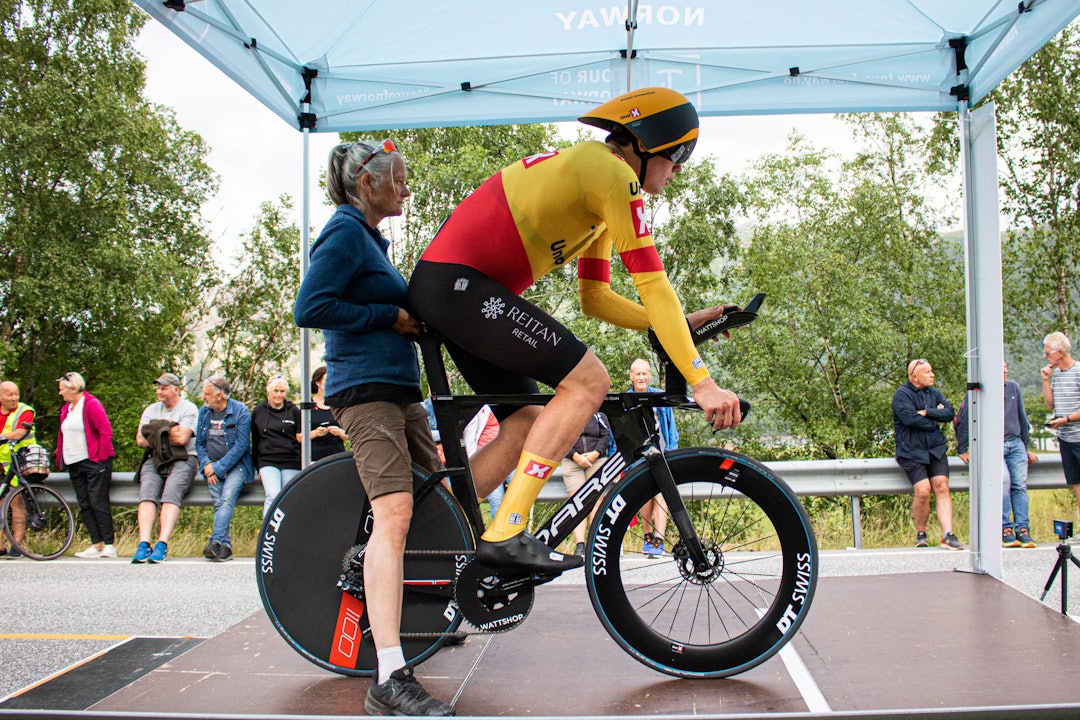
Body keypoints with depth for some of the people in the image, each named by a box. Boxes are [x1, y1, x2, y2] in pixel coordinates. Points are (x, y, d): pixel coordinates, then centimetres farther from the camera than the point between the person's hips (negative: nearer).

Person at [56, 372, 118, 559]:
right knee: (85, 506, 5)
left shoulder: (91, 404, -8)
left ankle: (109, 545, -6)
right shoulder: (66, 409, 17)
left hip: (94, 462, -8)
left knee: (98, 503, -9)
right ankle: (96, 545, 7)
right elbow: (62, 436, 24)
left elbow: (106, 432, -13)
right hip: (74, 465, 8)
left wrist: (101, 458, -14)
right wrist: (60, 462, 17)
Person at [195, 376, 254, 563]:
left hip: (236, 465, -4)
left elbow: (241, 445, -9)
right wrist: (207, 465, -3)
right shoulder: (204, 411, 10)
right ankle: (225, 546, -20)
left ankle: (215, 541, -36)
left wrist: (218, 467, -13)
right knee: (218, 503, -16)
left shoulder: (240, 411, -5)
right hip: (212, 467, 4)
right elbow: (199, 443, 15)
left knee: (227, 498, -27)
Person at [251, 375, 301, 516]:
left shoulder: (294, 411, 8)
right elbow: (255, 441, 16)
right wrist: (257, 467, 15)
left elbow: (301, 437, 13)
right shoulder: (258, 411, 11)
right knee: (273, 496, -20)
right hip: (267, 461, 0)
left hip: (291, 462, 0)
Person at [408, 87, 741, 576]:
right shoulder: (611, 173, -10)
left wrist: (679, 325, 13)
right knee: (587, 381, -14)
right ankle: (505, 535, -15)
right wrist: (701, 382, -16)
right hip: (458, 283, -11)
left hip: (440, 288, 11)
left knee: (526, 426, 12)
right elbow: (651, 284, -16)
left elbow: (595, 298, 22)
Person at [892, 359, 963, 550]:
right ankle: (920, 534, 3)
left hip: (936, 450, 5)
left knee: (942, 487, -10)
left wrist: (926, 412, -10)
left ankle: (948, 535, -13)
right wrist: (935, 421, -5)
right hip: (912, 452, -5)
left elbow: (949, 413, 3)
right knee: (923, 491, -16)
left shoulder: (934, 393, 16)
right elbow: (911, 419, -19)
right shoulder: (902, 395, -4)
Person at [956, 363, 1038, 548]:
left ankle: (1022, 529, -11)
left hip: (1015, 444, 4)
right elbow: (961, 421, 2)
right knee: (1003, 479, -25)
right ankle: (1005, 529, -20)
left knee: (1020, 484, -12)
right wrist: (962, 450, 4)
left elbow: (1022, 418, 22)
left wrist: (1026, 448, 24)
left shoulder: (1014, 388, 12)